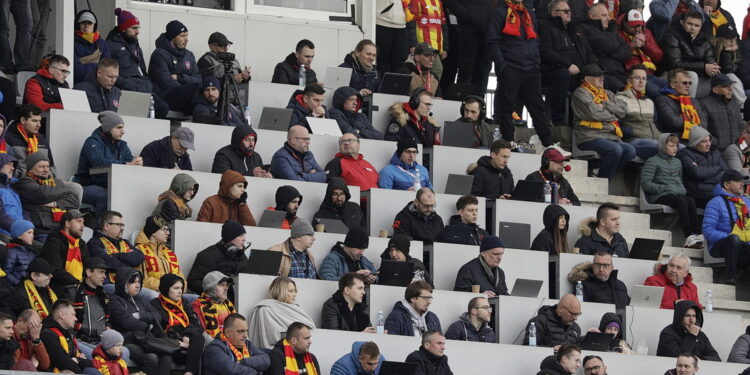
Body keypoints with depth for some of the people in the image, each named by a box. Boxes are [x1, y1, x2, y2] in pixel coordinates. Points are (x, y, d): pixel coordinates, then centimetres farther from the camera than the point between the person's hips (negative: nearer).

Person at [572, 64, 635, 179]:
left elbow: (623, 110, 12)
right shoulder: (581, 93, 4)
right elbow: (592, 113, -11)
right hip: (590, 137, -7)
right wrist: (612, 116, 4)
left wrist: (605, 105, -2)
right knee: (615, 150, -32)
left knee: (630, 150, -21)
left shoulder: (608, 94, 26)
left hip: (611, 137, 7)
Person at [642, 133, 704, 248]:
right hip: (659, 197, -6)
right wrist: (665, 188, -14)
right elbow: (646, 184, -7)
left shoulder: (677, 162, 24)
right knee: (681, 201, -34)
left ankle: (697, 234, -41)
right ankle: (689, 236, -44)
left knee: (691, 201, -28)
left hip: (677, 194, 6)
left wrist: (682, 189, 11)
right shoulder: (653, 162, 2)